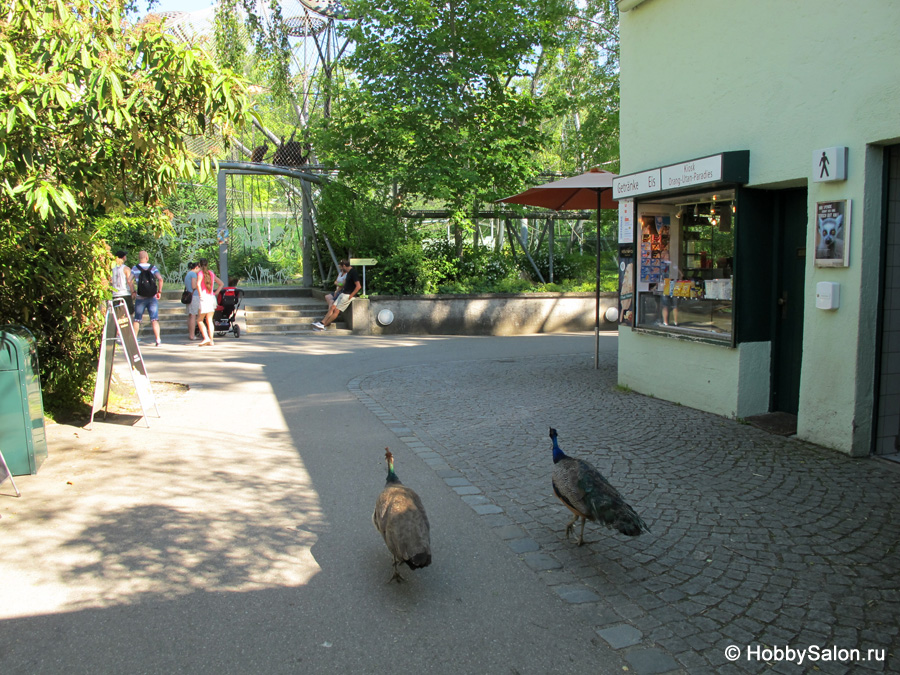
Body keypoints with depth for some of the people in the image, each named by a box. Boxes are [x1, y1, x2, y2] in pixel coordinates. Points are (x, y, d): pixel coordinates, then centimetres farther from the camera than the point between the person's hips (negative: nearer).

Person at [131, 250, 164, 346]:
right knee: (154, 320, 1)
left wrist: (133, 291, 2)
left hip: (140, 298, 0)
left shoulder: (135, 268, 0)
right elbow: (160, 279, -13)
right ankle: (158, 340, -8)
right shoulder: (153, 267, 0)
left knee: (137, 320, 11)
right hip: (152, 298, 0)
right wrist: (159, 291, -4)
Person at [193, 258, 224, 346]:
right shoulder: (211, 273, 13)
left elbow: (198, 284, -22)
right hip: (212, 298, 6)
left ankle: (206, 338, -13)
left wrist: (200, 294, -14)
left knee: (200, 320, 2)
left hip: (204, 298, -6)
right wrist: (215, 293, 12)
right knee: (209, 320, 7)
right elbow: (221, 283, 18)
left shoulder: (200, 273, -5)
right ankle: (211, 341, 4)